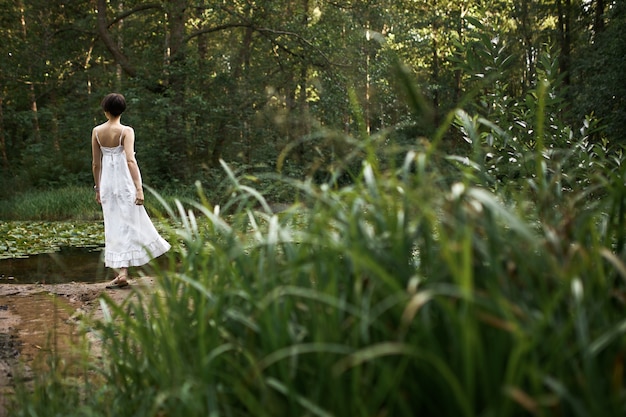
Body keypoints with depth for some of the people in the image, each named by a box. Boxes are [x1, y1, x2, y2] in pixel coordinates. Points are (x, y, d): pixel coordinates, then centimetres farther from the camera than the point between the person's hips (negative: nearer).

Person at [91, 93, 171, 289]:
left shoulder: (97, 131, 2)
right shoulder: (126, 131, -10)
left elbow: (96, 163, 6)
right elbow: (130, 160, -20)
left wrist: (98, 188, 15)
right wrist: (139, 188, -21)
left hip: (107, 182, 4)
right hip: (125, 182, -4)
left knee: (114, 227, 8)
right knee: (127, 225, 6)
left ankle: (121, 272, 9)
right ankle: (123, 271, 7)